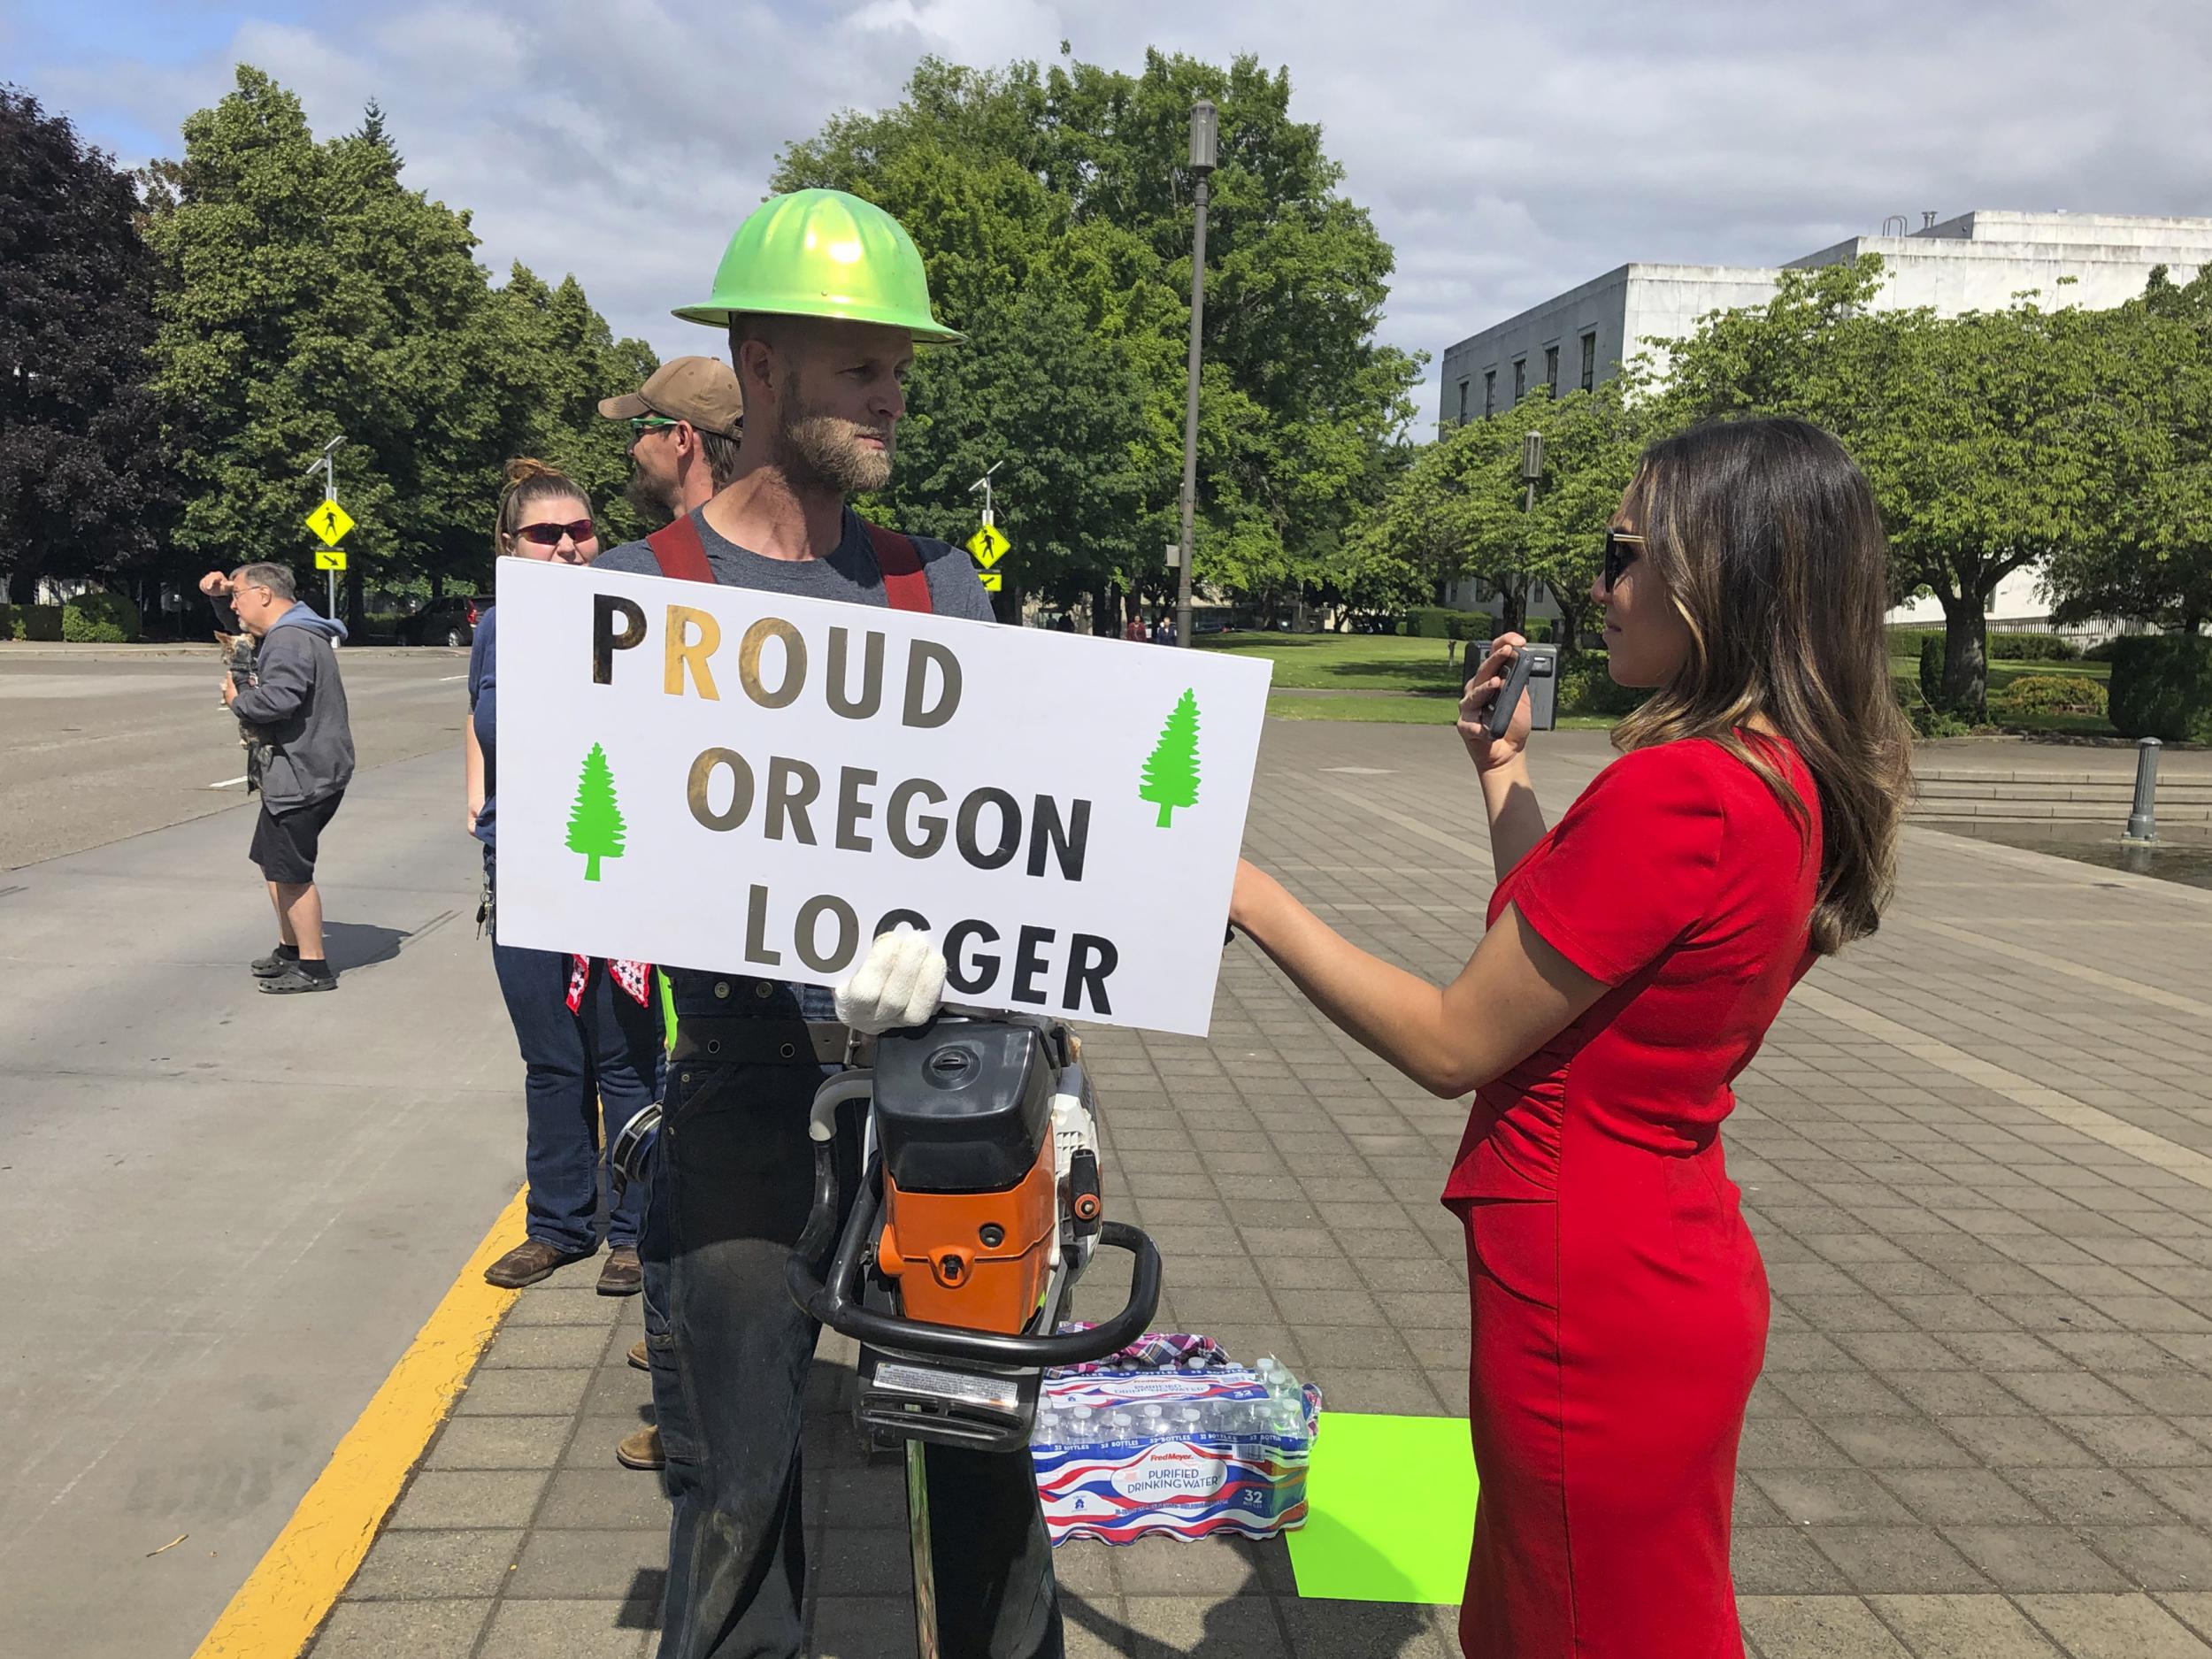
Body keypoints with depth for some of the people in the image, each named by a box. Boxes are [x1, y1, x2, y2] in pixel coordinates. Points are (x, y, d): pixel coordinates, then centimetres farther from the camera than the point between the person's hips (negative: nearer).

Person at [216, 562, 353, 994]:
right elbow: (245, 636, 40)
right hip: (294, 771, 12)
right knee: (272, 861, 20)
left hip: (303, 775, -12)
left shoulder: (290, 640, -19)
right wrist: (218, 595, 25)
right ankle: (290, 950, 31)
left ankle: (314, 968, 0)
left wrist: (237, 698, -13)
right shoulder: (284, 633, 19)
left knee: (291, 872, -7)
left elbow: (278, 699, -31)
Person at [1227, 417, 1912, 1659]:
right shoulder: (1796, 785, 3)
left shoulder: (1677, 793, -26)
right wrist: (1505, 768, 16)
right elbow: (1580, 946, 13)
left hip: (1596, 1301, -9)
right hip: (1679, 1265, 9)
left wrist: (1255, 898, -13)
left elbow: (1451, 1044, -21)